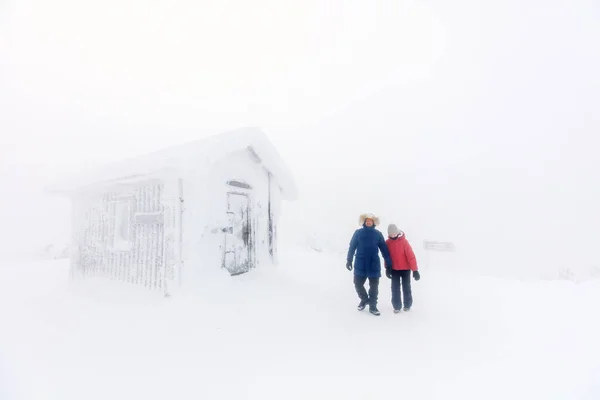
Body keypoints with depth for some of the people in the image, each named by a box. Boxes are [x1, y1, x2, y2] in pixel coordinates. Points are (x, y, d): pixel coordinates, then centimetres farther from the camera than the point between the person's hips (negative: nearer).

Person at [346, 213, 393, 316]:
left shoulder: (378, 234, 4)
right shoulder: (358, 232, 2)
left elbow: (384, 249, 4)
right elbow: (352, 247, 3)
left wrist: (389, 263, 1)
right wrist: (349, 260, -1)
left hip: (374, 264, 0)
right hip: (360, 264, 0)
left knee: (374, 286, 5)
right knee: (358, 284, 5)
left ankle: (373, 306, 21)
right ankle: (364, 299, 31)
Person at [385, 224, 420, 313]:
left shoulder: (404, 241, -20)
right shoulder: (387, 243, -9)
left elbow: (411, 256, -19)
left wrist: (415, 270, -19)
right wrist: (387, 268, 1)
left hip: (405, 269, -2)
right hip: (394, 269, 2)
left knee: (406, 287, 12)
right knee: (395, 288, 2)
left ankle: (407, 305, 29)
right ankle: (397, 306, 14)